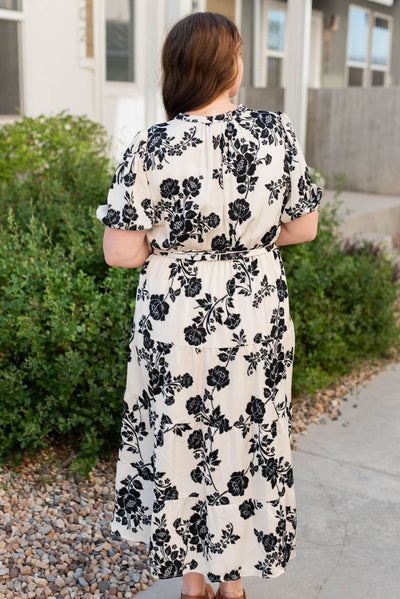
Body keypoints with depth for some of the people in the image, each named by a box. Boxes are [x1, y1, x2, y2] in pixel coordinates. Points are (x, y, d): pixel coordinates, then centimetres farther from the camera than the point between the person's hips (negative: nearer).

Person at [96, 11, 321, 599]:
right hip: (257, 313, 3)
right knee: (246, 437, 19)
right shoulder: (277, 132, -8)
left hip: (176, 316, -2)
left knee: (181, 440, 17)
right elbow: (303, 226, 1)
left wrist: (173, 243, 5)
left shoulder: (151, 147, -15)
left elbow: (121, 251, -14)